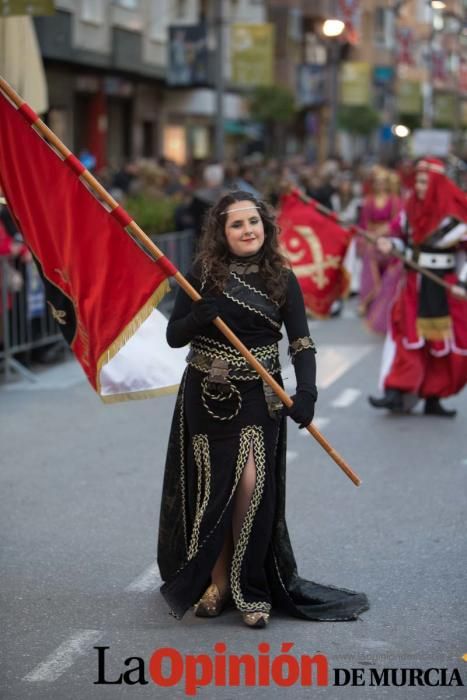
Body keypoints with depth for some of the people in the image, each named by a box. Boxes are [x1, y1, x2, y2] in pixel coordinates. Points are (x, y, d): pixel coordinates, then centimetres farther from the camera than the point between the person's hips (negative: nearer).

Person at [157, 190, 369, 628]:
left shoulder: (282, 279, 0)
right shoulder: (203, 275, -1)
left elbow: (301, 343, -4)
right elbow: (174, 337, 0)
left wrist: (306, 392, -20)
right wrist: (199, 317, -21)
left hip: (258, 400, 0)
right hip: (206, 398, 0)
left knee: (252, 485, -11)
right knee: (213, 489, 2)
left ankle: (249, 588, 1)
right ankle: (216, 581, 18)